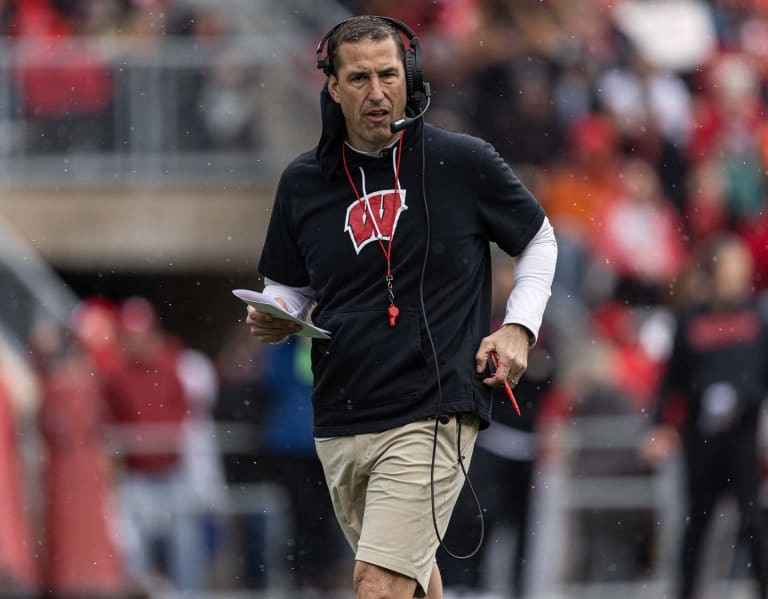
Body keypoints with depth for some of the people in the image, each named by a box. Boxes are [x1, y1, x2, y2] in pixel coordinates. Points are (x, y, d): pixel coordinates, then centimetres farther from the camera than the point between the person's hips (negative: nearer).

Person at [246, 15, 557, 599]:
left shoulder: (464, 162, -4)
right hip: (340, 422, 5)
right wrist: (273, 320, -4)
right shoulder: (303, 181, 5)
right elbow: (289, 286, 19)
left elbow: (539, 240, 11)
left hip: (434, 413, -5)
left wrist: (519, 327, -1)